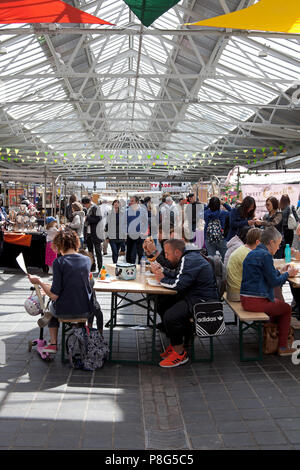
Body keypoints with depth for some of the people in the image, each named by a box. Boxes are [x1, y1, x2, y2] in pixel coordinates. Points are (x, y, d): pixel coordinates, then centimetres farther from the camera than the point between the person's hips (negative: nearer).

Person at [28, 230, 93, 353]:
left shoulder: (59, 262, -14)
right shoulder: (87, 260, -1)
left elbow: (54, 295, -17)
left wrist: (39, 282, -3)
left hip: (65, 311, -2)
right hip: (85, 311, 2)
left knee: (53, 306, 34)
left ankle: (53, 344, 28)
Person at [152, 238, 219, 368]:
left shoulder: (189, 261, -18)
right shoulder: (188, 258, 14)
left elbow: (178, 285, -26)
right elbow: (177, 276, 23)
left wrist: (162, 280, -9)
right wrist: (163, 271, 7)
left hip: (203, 301, -11)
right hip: (193, 296, 11)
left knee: (170, 316, -24)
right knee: (164, 305, 11)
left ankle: (180, 353, -5)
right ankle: (175, 343, 18)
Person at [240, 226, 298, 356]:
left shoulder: (252, 253, 14)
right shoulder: (265, 255, -15)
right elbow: (273, 282, -12)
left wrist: (281, 272, 22)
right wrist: (287, 274, 4)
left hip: (245, 300, 9)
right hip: (256, 301, -9)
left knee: (278, 303, 29)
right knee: (286, 308, 13)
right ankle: (283, 347, 19)